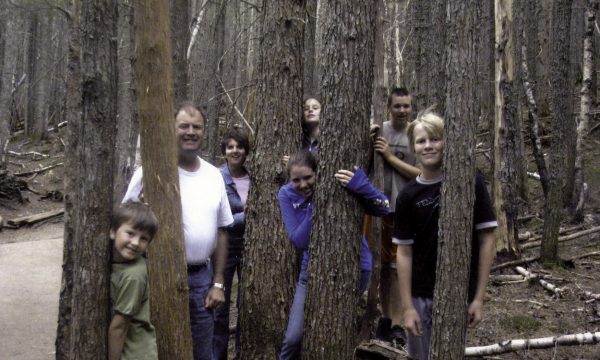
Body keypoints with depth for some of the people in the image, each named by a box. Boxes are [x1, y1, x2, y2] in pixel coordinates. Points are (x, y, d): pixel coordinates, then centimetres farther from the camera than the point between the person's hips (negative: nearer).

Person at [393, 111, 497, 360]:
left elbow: (487, 239, -4)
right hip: (420, 296, 2)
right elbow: (404, 252, 0)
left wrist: (479, 297, -7)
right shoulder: (408, 195, -2)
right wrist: (407, 306, -4)